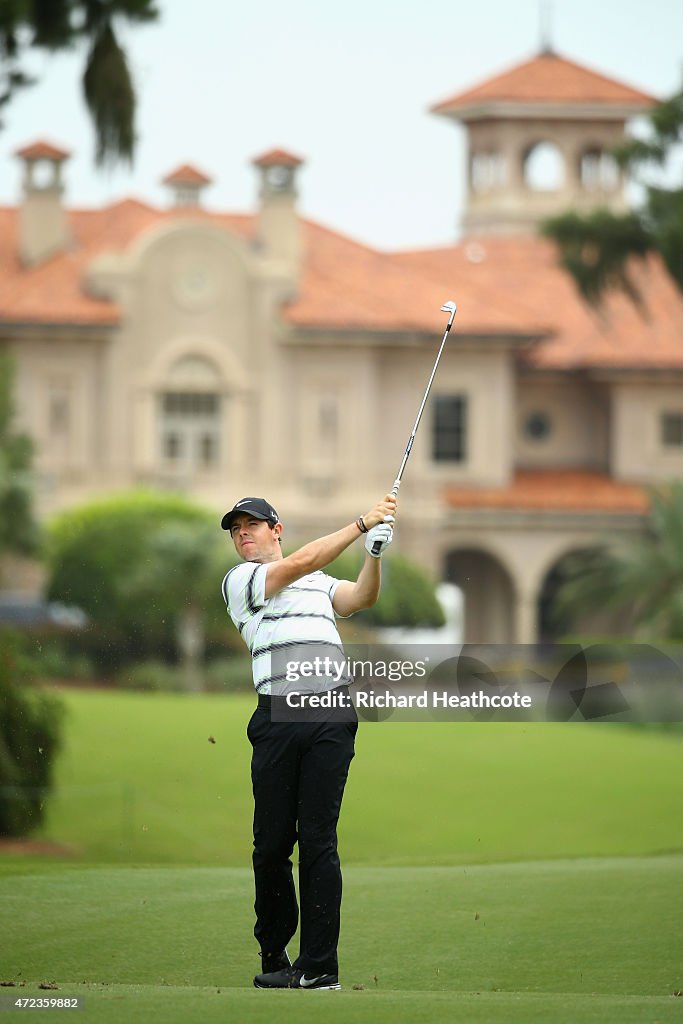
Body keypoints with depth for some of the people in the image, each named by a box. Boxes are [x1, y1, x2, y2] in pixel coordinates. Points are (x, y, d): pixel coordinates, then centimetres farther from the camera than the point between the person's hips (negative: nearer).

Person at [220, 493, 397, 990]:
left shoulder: (321, 583, 25)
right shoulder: (240, 579, 11)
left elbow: (363, 597, 9)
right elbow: (299, 564, -2)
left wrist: (375, 552, -7)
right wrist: (362, 524, -3)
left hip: (331, 715, 1)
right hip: (277, 717, -1)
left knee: (319, 839, -6)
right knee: (272, 841, -3)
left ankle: (320, 965, -8)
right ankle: (274, 957, 10)